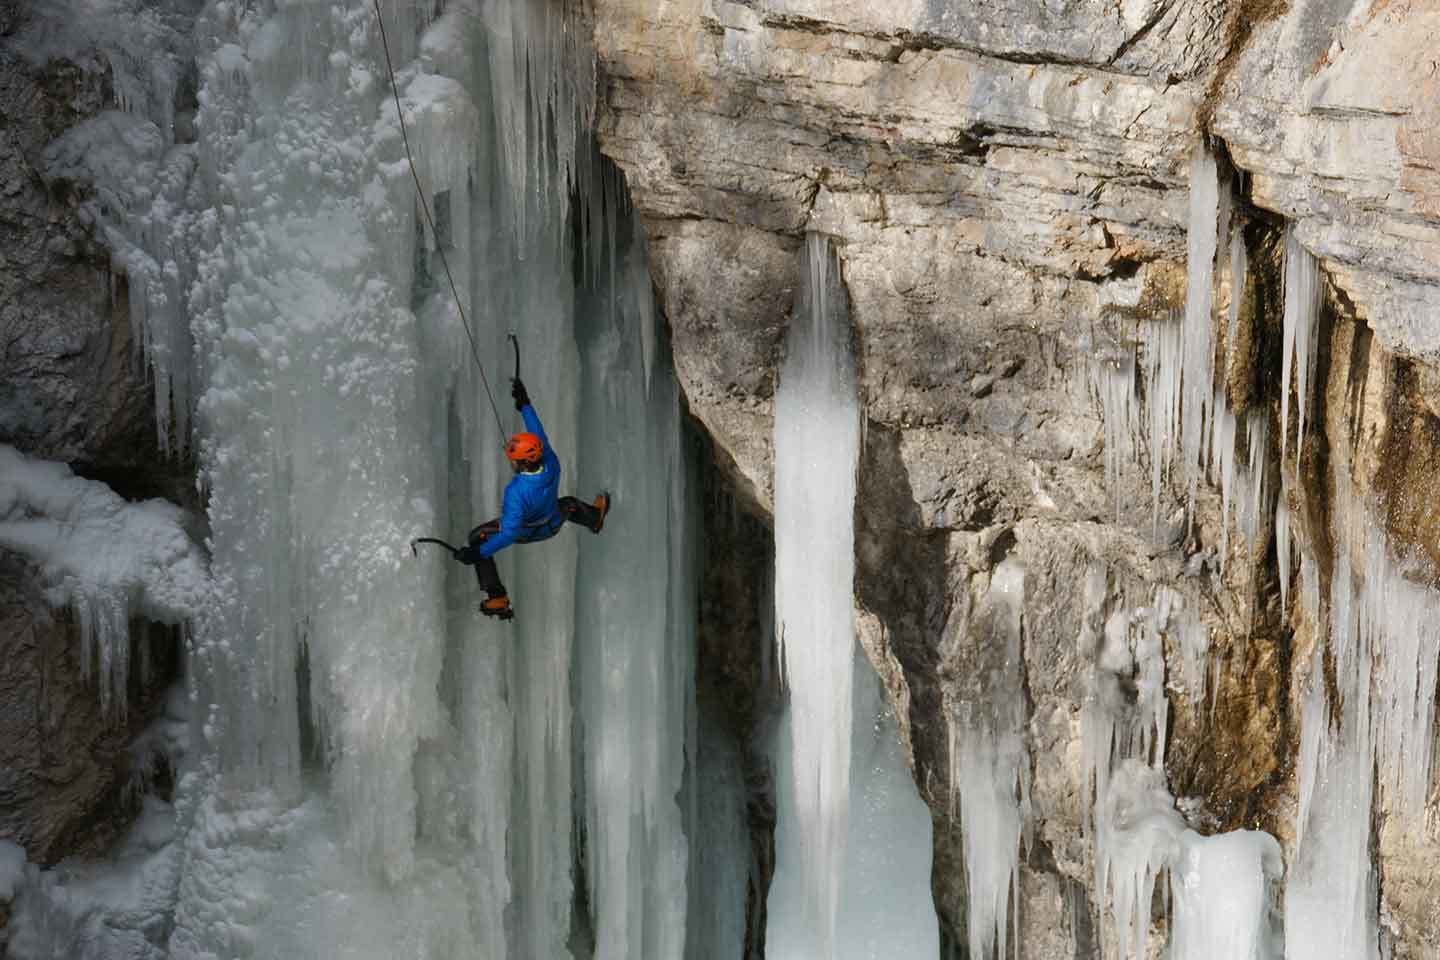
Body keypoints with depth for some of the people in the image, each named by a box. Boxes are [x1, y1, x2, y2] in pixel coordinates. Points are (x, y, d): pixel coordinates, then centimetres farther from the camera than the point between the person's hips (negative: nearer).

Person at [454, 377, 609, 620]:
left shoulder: (517, 491, -45)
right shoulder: (551, 464, -31)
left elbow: (509, 533, -41)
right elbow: (539, 435, -14)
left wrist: (477, 553, -37)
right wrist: (524, 404, -8)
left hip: (525, 531, -5)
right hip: (552, 525, 5)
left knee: (477, 538, 7)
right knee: (567, 504, 37)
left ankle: (498, 599, 10)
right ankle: (594, 517, 71)